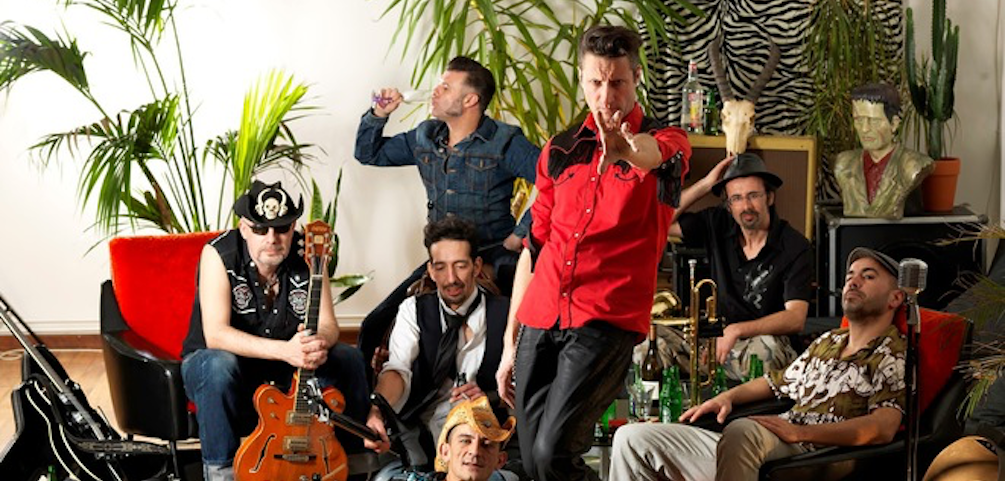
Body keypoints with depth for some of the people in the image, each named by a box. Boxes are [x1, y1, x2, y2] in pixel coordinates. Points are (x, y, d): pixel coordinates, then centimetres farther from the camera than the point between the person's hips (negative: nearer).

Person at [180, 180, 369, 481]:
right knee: (219, 366, -37)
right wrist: (284, 349, -44)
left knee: (348, 360, -16)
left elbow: (328, 325, -12)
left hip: (285, 368, 4)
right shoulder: (219, 254, -21)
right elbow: (215, 335, -31)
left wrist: (319, 343, -39)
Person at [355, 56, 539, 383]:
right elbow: (369, 153, 21)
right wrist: (379, 114, 3)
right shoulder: (424, 138, 9)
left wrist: (519, 236, -17)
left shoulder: (504, 142, -11)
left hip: (494, 258, -5)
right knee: (375, 326, -2)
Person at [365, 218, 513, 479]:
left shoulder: (505, 313, 4)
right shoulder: (414, 310, 8)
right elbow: (397, 369, -10)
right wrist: (376, 413, -31)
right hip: (423, 429, 1)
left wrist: (489, 398, -19)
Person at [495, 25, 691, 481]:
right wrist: (510, 342, 13)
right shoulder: (560, 150, 14)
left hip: (607, 323, -5)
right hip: (540, 322, 5)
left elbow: (651, 154, -25)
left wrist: (627, 148, -50)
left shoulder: (666, 142, 2)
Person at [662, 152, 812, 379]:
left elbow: (795, 318, -15)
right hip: (716, 338, 4)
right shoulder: (717, 225, 6)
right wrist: (704, 185, -3)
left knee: (767, 348, -41)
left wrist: (736, 330, -26)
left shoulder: (795, 247, -7)